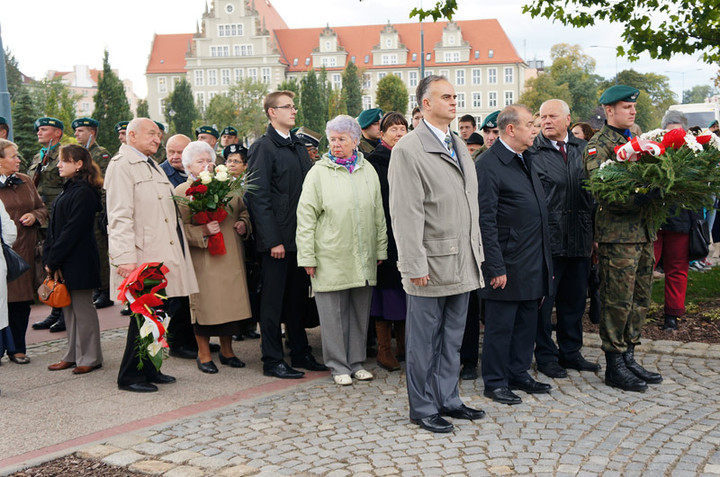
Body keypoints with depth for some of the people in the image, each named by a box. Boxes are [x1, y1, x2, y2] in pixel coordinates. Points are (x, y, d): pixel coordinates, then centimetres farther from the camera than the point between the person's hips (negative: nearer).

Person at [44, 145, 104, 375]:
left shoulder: (84, 192, -15)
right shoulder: (68, 190, 14)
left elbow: (73, 230, -18)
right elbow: (54, 227, 15)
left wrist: (53, 260, -16)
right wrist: (49, 257, 5)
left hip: (79, 261, -9)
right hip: (65, 261, 9)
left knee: (82, 308, -1)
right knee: (69, 308, 14)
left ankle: (90, 357, 9)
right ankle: (73, 355, 23)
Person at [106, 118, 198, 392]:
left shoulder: (153, 166, 23)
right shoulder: (122, 164, -7)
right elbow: (120, 215, -16)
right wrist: (125, 257, -22)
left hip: (163, 255, 9)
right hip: (142, 257, -9)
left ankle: (148, 369, 21)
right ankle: (129, 376, 6)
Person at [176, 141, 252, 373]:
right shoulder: (182, 191, -2)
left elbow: (243, 210, 23)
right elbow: (180, 228, -8)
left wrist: (243, 224, 2)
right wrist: (203, 231, -22)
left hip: (231, 257, 5)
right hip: (203, 260, -4)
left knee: (231, 300, 7)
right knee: (205, 304, -1)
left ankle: (227, 350, 24)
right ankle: (204, 353, 16)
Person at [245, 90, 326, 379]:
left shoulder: (298, 146, 15)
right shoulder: (263, 147, -8)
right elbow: (258, 197, -14)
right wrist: (273, 240, -18)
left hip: (301, 236, 7)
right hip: (277, 238, -7)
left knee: (299, 297, 14)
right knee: (273, 300, 1)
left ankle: (301, 353, 25)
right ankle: (272, 360, 10)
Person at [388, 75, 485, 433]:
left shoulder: (459, 147, 15)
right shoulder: (408, 149, -11)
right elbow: (406, 213, -16)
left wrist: (477, 252, 15)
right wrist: (415, 265, -18)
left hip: (463, 263, 8)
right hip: (431, 264, -8)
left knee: (452, 338, 16)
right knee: (424, 340, 4)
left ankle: (448, 400, 28)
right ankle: (423, 408, 16)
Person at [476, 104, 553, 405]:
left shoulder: (527, 160, 14)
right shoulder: (488, 165, -14)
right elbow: (486, 220, -17)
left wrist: (545, 260, 15)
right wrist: (496, 267, -18)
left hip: (533, 264, 8)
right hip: (508, 264, -8)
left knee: (527, 322, 15)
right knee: (501, 325, 2)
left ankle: (519, 374, 29)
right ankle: (495, 382, 15)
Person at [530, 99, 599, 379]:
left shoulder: (583, 149, 11)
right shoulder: (532, 152, -4)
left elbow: (594, 189, 13)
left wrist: (594, 231, 8)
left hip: (580, 238, 5)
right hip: (547, 238, -5)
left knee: (574, 299, 13)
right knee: (544, 299, 3)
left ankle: (570, 352, 27)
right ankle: (546, 356, 16)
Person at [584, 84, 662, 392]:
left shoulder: (634, 141, 19)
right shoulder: (598, 145, -7)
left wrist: (657, 193, 0)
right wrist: (638, 199, -28)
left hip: (643, 232, 8)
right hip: (617, 234, -8)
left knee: (639, 300, 12)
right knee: (617, 301, -2)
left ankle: (629, 358, 23)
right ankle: (614, 367, 7)